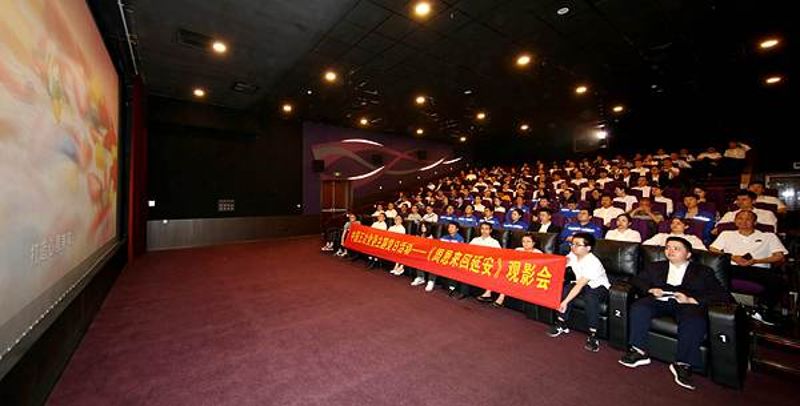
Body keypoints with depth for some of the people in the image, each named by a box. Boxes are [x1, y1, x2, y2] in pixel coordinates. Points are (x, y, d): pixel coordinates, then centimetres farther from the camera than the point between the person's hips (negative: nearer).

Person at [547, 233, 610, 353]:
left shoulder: (593, 263, -28)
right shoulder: (572, 255, -7)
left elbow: (580, 285, -33)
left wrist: (565, 301, -35)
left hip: (600, 288, -6)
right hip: (583, 285, 6)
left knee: (590, 295, -36)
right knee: (566, 287, -20)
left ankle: (593, 334, -25)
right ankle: (561, 324, -10)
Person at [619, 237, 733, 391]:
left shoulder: (703, 271, 14)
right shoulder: (655, 267, 23)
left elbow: (724, 296, 2)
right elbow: (635, 280, 18)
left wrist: (691, 300, -15)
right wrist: (650, 289, -4)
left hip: (689, 304, -2)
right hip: (661, 300, 2)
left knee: (695, 321, -36)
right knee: (639, 307, -29)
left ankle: (683, 364, -25)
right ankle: (639, 352, -22)